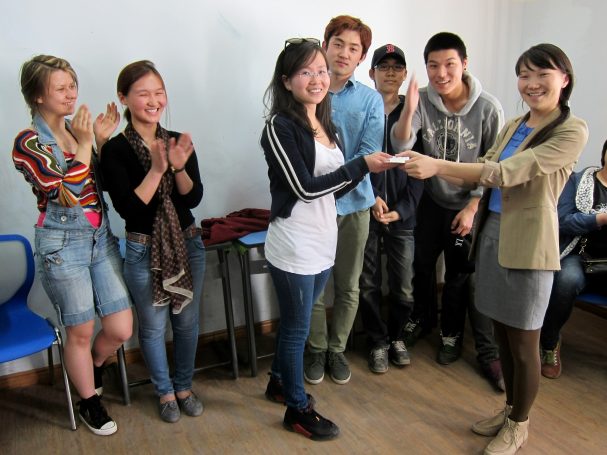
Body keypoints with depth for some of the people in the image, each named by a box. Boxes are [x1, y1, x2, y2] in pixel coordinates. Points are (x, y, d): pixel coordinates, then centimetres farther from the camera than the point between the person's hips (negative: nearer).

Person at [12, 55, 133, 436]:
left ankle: (94, 366, 42)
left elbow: (105, 183, 7)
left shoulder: (77, 130, 5)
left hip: (101, 238, 5)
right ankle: (90, 401, 35)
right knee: (81, 332, 11)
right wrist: (85, 143, -19)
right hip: (63, 246, -5)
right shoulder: (29, 143, -10)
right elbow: (66, 193, -20)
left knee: (121, 329, 7)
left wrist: (103, 140, -3)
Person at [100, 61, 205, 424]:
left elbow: (194, 198, -6)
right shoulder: (115, 150, -12)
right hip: (144, 251, -3)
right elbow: (128, 207, -18)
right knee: (154, 326, 13)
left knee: (187, 322, 16)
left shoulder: (179, 142, -2)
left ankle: (184, 386, 39)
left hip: (188, 244, 3)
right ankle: (165, 392, 36)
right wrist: (157, 169, -27)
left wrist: (178, 167, -23)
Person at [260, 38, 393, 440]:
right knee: (298, 328, 8)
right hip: (294, 249, -7)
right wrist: (362, 164, -19)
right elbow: (305, 187, -21)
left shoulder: (327, 125, 9)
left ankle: (280, 382, 44)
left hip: (323, 244, 7)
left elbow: (334, 187, 12)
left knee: (295, 323, 22)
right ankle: (298, 409, 27)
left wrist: (364, 170, -5)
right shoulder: (280, 127, -14)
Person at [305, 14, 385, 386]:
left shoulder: (371, 100, 2)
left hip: (353, 203, 2)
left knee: (348, 286, 12)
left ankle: (337, 348, 32)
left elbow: (369, 155, -7)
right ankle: (317, 349, 30)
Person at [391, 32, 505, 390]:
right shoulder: (422, 101, -13)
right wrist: (408, 111, -43)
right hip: (432, 200, 3)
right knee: (422, 264, 18)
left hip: (469, 205, -3)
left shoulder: (489, 108, -18)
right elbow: (401, 146, -26)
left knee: (462, 276, 6)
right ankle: (421, 320, 43)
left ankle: (451, 334, 29)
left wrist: (472, 207, -13)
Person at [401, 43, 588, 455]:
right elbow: (485, 172, 11)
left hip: (528, 241, -6)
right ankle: (510, 409, 37)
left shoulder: (572, 131, -11)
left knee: (523, 341, 7)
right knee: (503, 333, 17)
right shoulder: (513, 126, 13)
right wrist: (429, 166, -4)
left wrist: (438, 166, -27)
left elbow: (507, 173, -22)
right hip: (493, 230, 7)